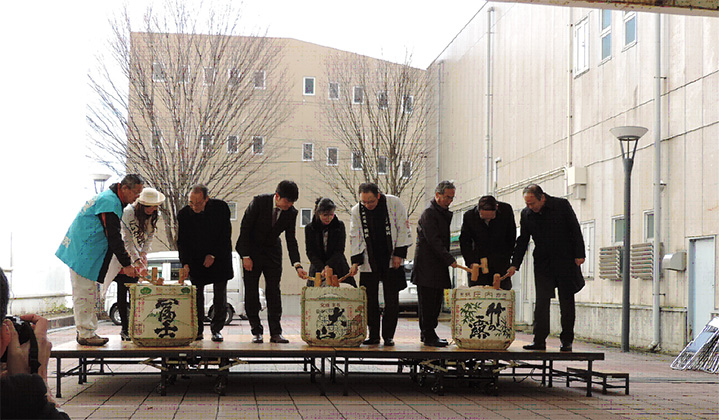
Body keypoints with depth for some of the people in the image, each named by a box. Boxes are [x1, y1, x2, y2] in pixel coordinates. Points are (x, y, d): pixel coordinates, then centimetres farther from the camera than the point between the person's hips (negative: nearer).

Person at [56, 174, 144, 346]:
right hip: (83, 253, -11)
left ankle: (86, 331, 20)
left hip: (80, 252, 11)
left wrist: (124, 261, 18)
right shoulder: (110, 202, -20)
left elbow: (113, 236, 21)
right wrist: (126, 264, -18)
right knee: (84, 293, -7)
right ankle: (85, 334, -3)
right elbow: (113, 237, -22)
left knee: (88, 294, 14)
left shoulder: (109, 198, 14)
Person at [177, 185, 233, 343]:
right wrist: (185, 263, -20)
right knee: (197, 293, -3)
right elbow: (182, 241, -8)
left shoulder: (221, 208, -15)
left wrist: (213, 255, -11)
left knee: (220, 293, -2)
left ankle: (217, 329, 7)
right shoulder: (184, 214, -13)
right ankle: (198, 330, 6)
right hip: (196, 259, 1)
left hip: (219, 256, -1)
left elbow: (225, 235, -8)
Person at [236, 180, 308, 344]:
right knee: (251, 292, -2)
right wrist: (246, 256, -16)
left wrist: (297, 265, -18)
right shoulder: (259, 202, -20)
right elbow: (245, 228, -14)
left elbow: (291, 240, -6)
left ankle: (275, 333, 1)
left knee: (274, 292, -2)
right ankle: (256, 332, 6)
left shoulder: (291, 212, -10)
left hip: (273, 252, 2)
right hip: (252, 250, -2)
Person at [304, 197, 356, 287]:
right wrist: (322, 269, -19)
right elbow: (310, 253, -4)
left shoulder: (339, 226, 2)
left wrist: (328, 266, -18)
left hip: (338, 270, 0)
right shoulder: (309, 229, 2)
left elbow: (339, 250, -3)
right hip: (317, 271, 0)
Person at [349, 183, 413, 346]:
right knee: (369, 300, 2)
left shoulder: (393, 203, -8)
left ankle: (388, 335, 9)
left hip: (391, 260, -2)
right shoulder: (356, 211, -2)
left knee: (392, 300, 0)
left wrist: (399, 254, -8)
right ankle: (373, 336, 12)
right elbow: (355, 237, 2)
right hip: (369, 262, 2)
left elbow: (403, 229, -4)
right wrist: (356, 261, -8)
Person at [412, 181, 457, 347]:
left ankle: (427, 333, 18)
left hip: (438, 265, 9)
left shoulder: (443, 213, 18)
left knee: (436, 301, 10)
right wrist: (450, 259, -23)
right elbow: (433, 240, -20)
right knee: (427, 301, -6)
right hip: (427, 264, -9)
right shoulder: (429, 213, -12)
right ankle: (428, 336, -4)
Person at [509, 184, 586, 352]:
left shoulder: (562, 205, -8)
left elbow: (575, 230, -4)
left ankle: (567, 341, 11)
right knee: (541, 302, -4)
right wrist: (515, 264, -1)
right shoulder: (526, 214, 1)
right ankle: (539, 341, -1)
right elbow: (522, 241, 7)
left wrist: (579, 255, -9)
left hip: (565, 261, -2)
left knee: (567, 302, 3)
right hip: (542, 263, 2)